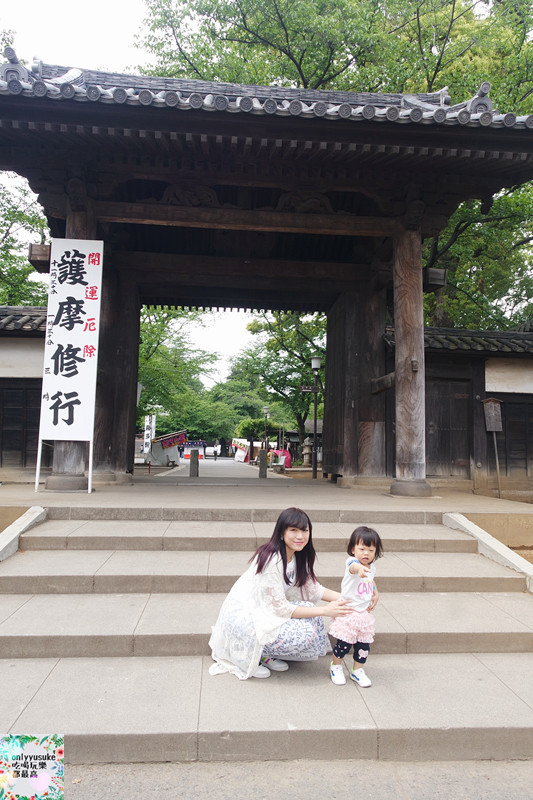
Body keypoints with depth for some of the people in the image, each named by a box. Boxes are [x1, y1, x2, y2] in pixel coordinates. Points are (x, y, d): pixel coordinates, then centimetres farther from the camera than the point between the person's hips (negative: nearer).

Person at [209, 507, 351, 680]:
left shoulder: (298, 556, 0)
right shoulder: (272, 560, -27)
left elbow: (313, 589, 6)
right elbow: (281, 609, -24)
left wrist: (344, 598, -9)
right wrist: (325, 610, -24)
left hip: (262, 611, 9)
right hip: (243, 617, -9)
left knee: (312, 617, -7)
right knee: (305, 633, -22)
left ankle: (265, 655, 8)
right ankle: (251, 658, -2)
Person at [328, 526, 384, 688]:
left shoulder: (372, 568, 4)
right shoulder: (352, 562, -20)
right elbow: (353, 567, -47)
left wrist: (376, 595, 9)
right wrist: (359, 568, -71)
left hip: (364, 613, 6)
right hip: (348, 612, -6)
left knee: (364, 644, 9)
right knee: (344, 643, 1)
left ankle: (358, 671, 32)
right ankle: (336, 667, 28)